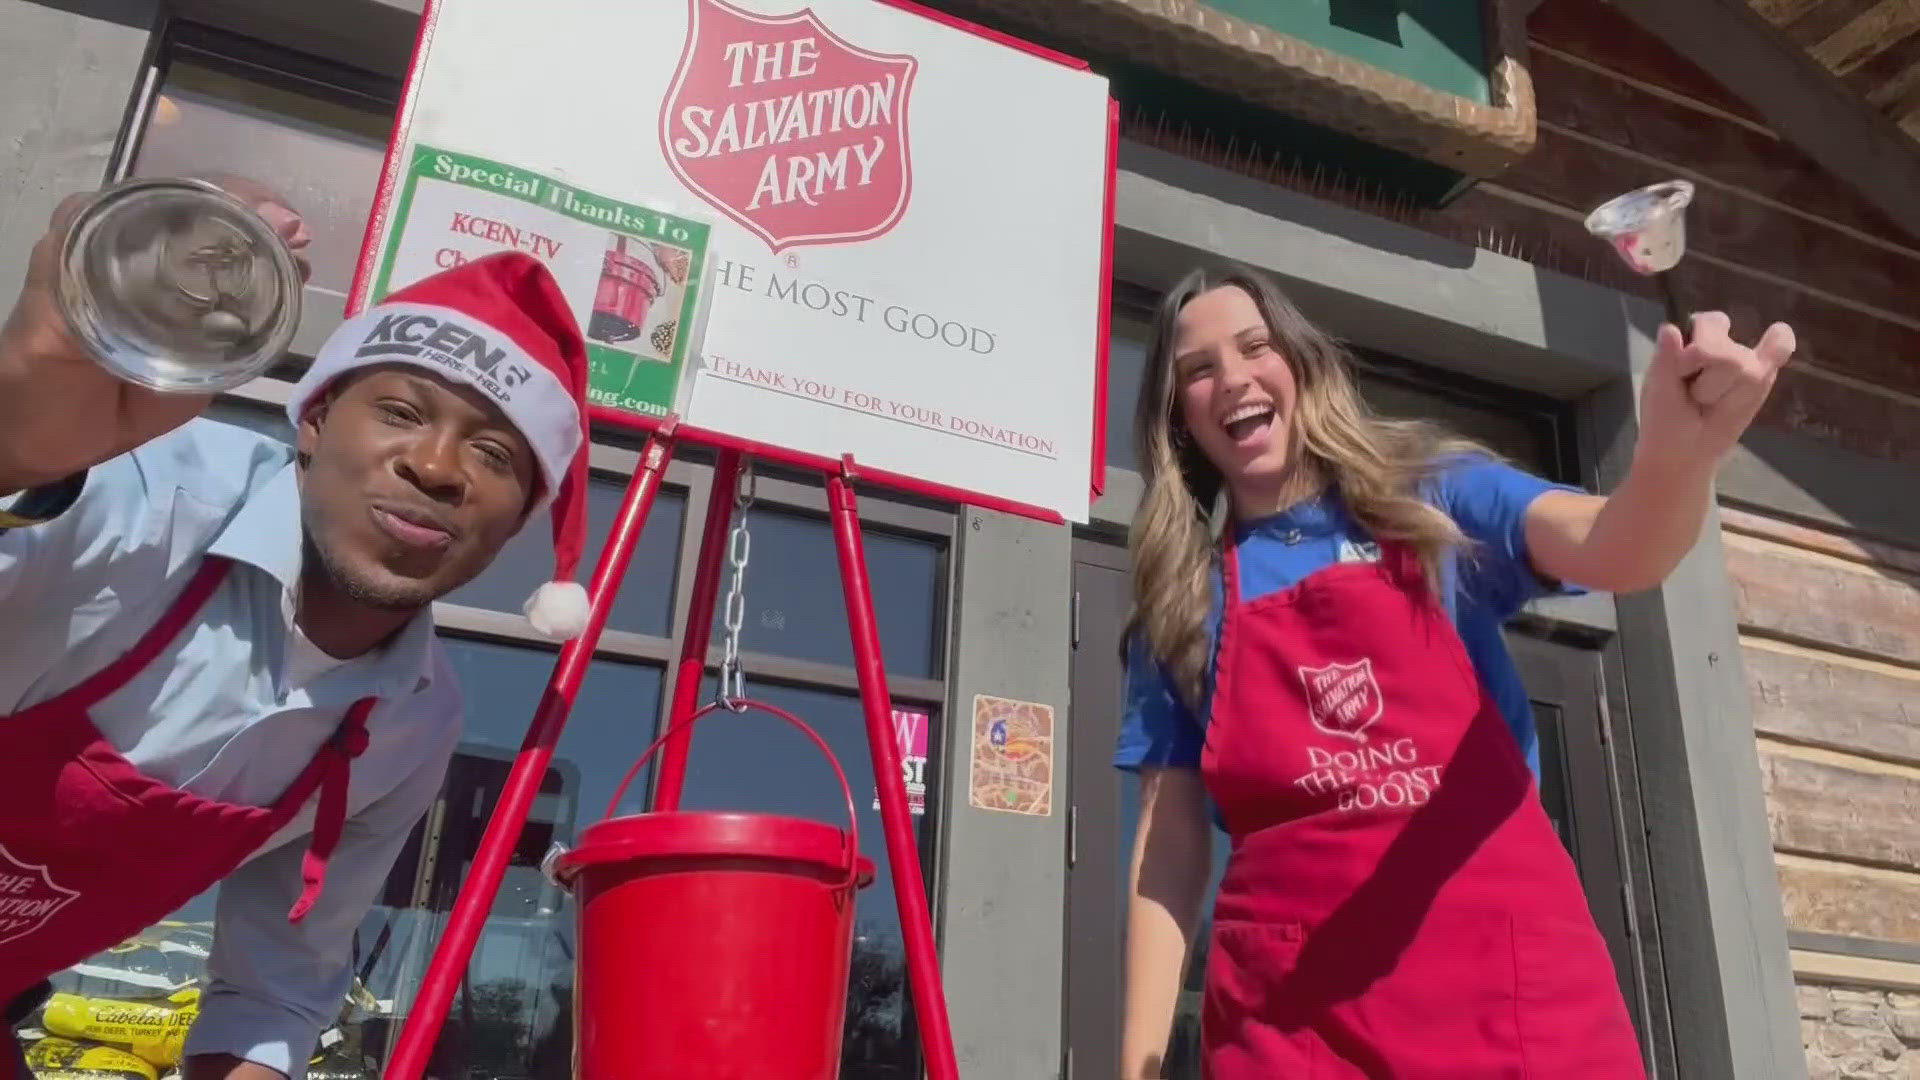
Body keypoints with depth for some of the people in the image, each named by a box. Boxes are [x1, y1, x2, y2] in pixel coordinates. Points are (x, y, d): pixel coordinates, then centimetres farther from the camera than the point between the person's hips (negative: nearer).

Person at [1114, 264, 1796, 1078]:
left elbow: (1616, 552, -12)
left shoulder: (1435, 496, 7)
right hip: (1290, 1004, 1)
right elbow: (1168, 843, 4)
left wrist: (1675, 456, -34)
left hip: (1505, 963, 0)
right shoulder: (1178, 607, 7)